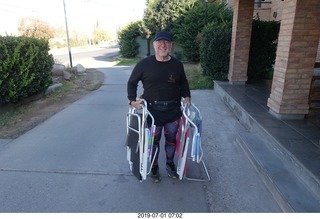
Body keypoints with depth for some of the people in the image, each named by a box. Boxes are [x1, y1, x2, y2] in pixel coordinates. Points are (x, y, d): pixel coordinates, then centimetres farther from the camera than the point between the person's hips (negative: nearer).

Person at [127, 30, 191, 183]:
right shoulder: (144, 64, -8)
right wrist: (132, 100, -9)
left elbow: (183, 83, 17)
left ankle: (170, 164, 40)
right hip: (152, 111, -2)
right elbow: (132, 82, 1)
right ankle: (154, 167, 34)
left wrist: (187, 97, 5)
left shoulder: (177, 65, 0)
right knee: (153, 141, 11)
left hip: (173, 111, 3)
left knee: (171, 139, 16)